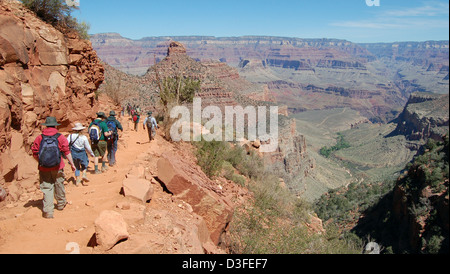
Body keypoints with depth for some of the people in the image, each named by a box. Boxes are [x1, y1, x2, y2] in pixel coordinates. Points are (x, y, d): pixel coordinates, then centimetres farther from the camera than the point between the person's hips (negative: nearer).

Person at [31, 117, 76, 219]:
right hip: (57, 168, 0)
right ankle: (61, 204, 37)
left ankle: (48, 211, 3)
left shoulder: (39, 138, -3)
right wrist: (72, 164, 3)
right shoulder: (60, 137, -7)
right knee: (59, 185, 18)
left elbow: (35, 154, 0)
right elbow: (67, 152, -6)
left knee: (47, 188, 6)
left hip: (44, 168, 0)